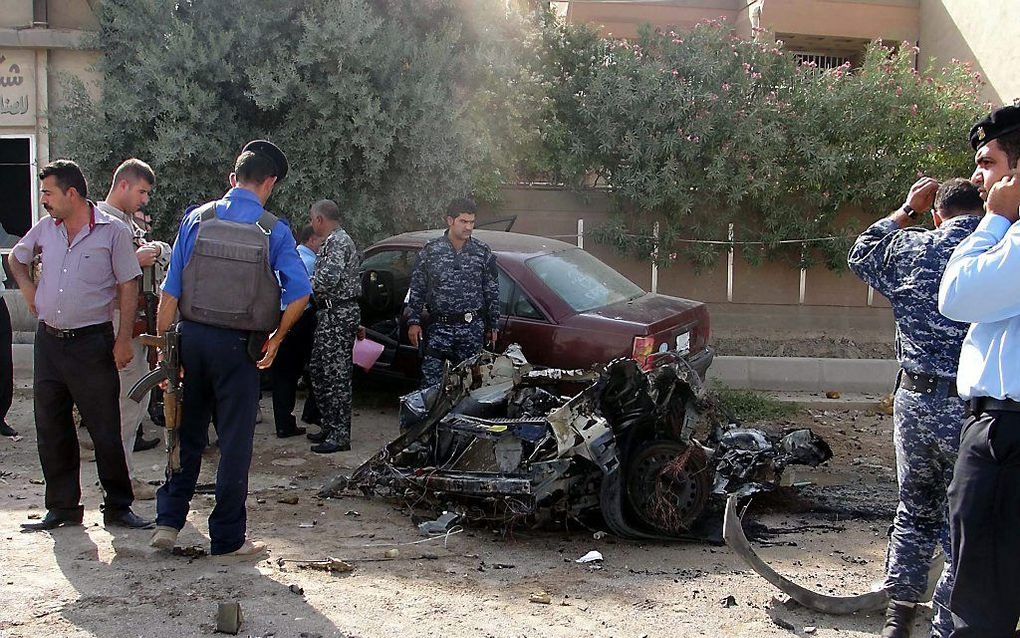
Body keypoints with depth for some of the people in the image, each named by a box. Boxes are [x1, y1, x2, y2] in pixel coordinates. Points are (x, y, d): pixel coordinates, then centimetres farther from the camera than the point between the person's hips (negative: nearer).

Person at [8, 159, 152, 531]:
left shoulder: (112, 231, -6)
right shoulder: (45, 228, 8)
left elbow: (128, 287, -6)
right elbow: (16, 258, 27)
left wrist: (124, 339, -11)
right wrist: (27, 289, 11)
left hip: (92, 343, -5)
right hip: (48, 342, 5)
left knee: (106, 430, -1)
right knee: (51, 430, 9)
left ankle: (118, 507, 10)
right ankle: (62, 507, 21)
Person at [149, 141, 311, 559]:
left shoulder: (197, 219, 1)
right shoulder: (274, 230, -5)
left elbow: (171, 289, -2)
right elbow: (299, 292, -13)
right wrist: (276, 338, 0)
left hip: (192, 337, 3)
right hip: (239, 346, -3)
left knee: (187, 434, 18)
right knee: (235, 442, 6)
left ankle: (168, 522, 21)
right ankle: (227, 539, 13)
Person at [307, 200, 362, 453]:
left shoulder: (338, 242, -14)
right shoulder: (334, 241, 20)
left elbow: (329, 277, -25)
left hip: (338, 315, -11)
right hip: (331, 313, 11)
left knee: (336, 375, -8)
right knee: (319, 372, 15)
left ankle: (340, 435, -6)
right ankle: (330, 427, 23)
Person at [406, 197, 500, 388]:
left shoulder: (483, 253, 4)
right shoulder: (430, 251, 1)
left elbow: (492, 292, 10)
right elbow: (417, 289, 6)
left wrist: (493, 326, 10)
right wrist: (414, 322, 1)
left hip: (472, 329, 1)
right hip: (439, 327, -1)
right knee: (430, 380, -6)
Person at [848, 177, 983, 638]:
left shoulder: (910, 248, 2)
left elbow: (861, 253, 22)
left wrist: (907, 211, 28)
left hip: (915, 401, 4)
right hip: (976, 410, -3)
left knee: (915, 511, 20)